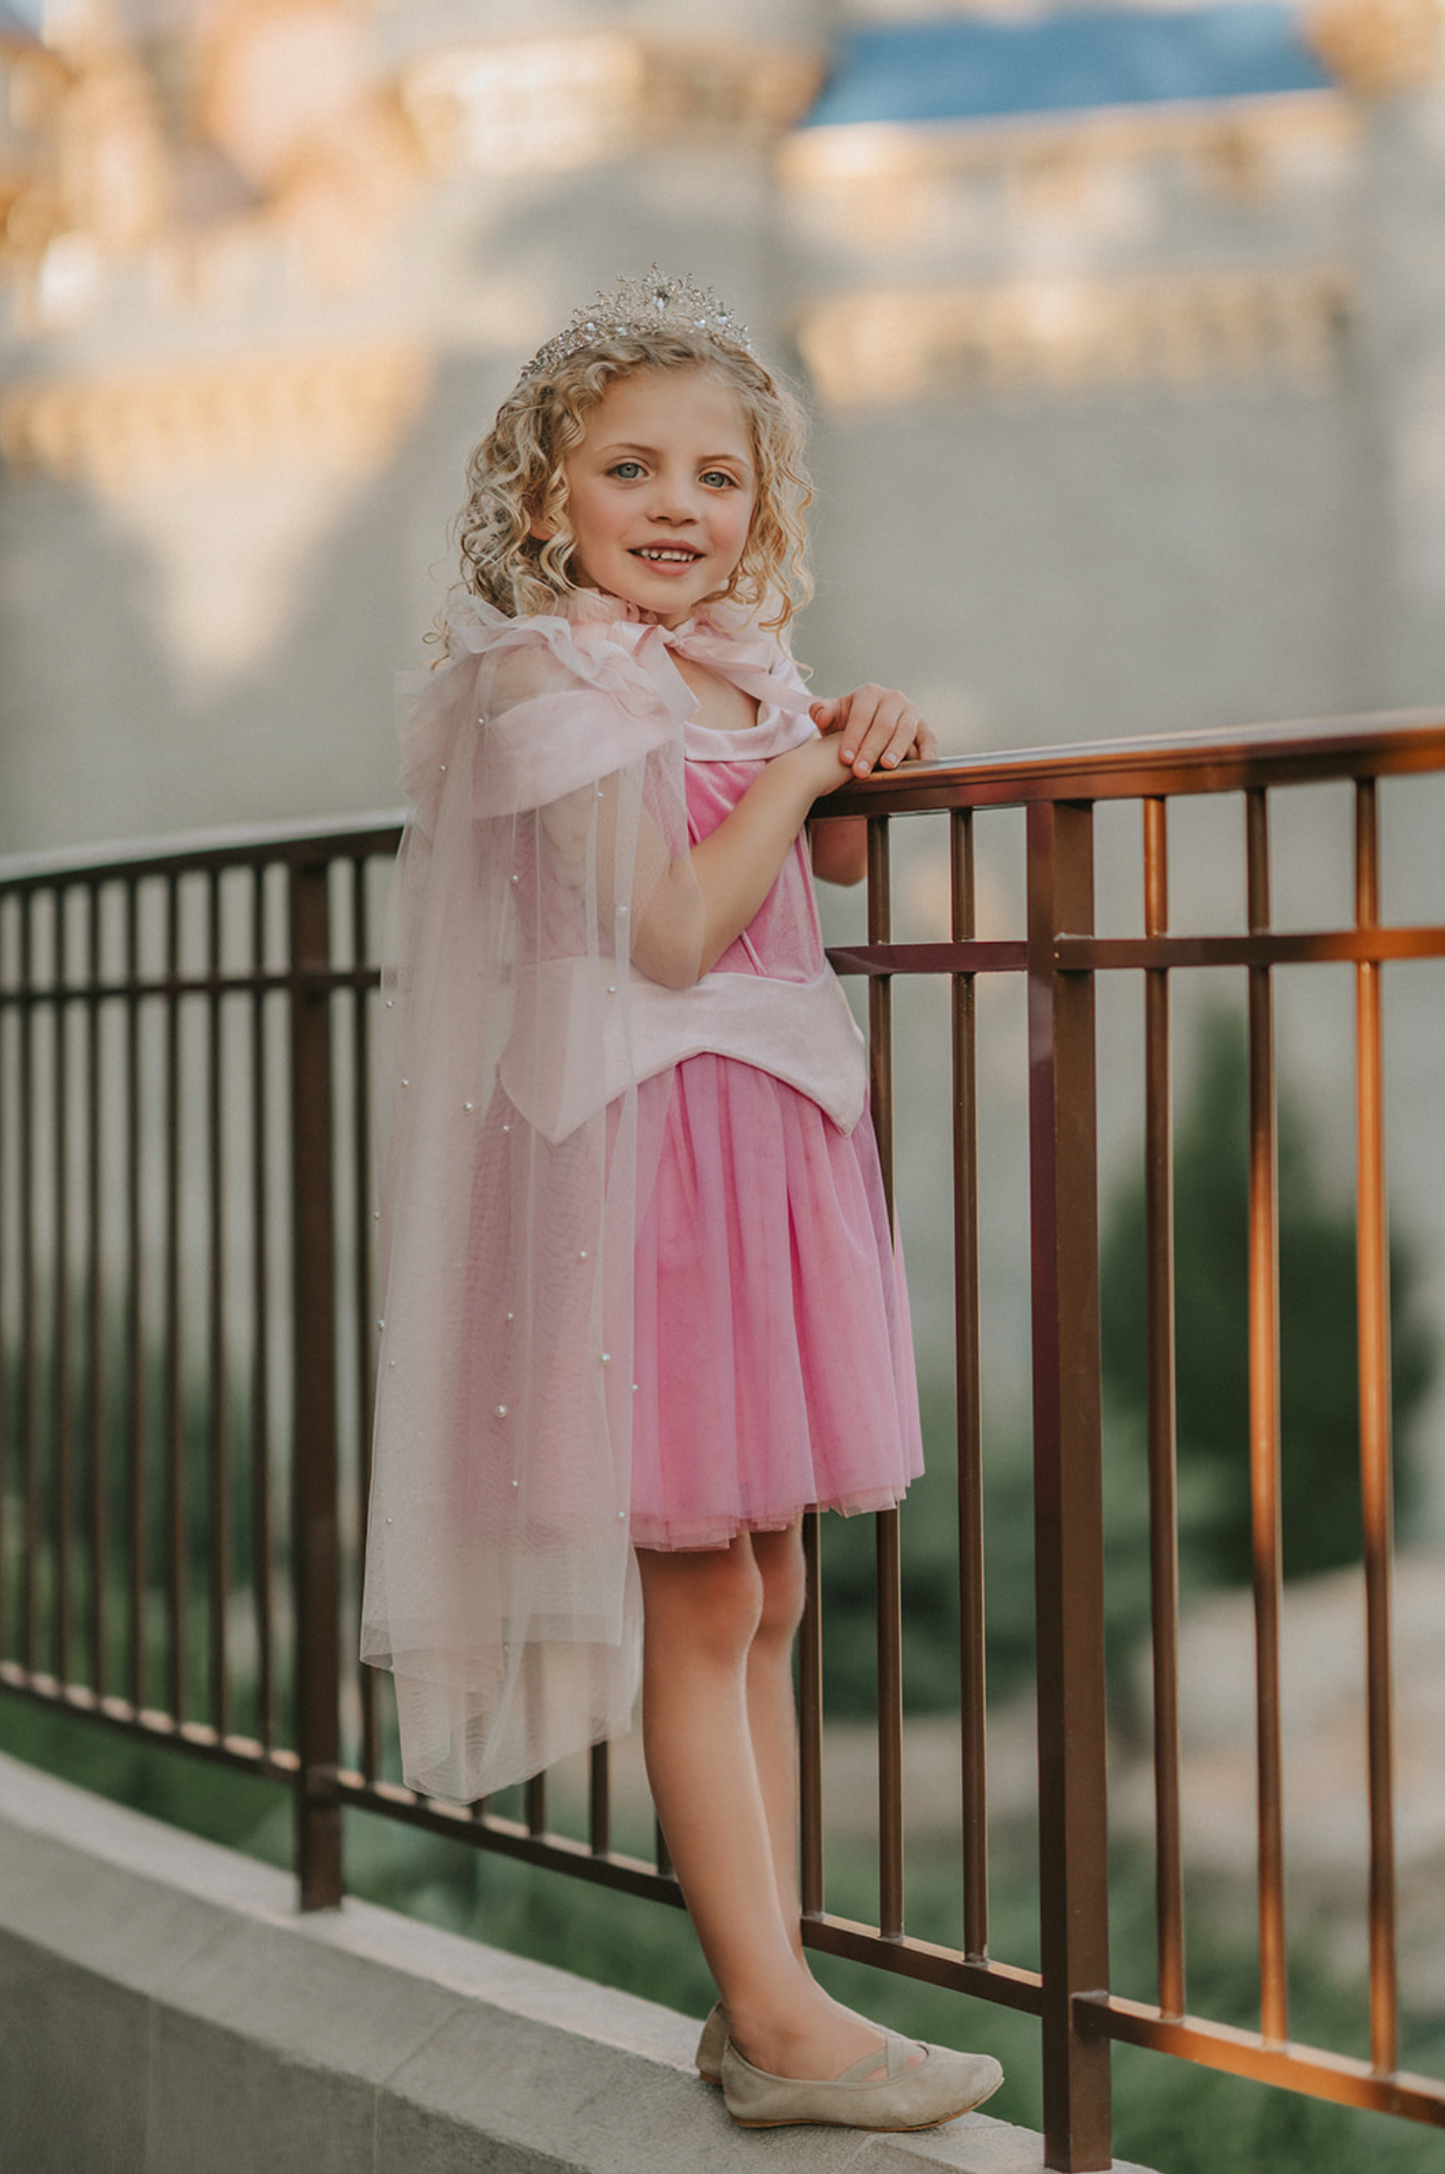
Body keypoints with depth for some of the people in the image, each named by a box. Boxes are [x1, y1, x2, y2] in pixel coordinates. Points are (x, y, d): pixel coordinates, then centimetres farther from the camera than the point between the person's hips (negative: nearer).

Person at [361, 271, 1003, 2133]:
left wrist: (862, 752, 7)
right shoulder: (550, 672, -10)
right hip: (641, 1138, -8)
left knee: (762, 1595, 11)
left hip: (770, 1137, 8)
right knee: (698, 1594, -3)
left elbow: (838, 858, 27)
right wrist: (799, 766, -5)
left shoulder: (739, 665, 13)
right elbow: (672, 931, -18)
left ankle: (767, 1998, 19)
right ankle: (772, 2023, 4)